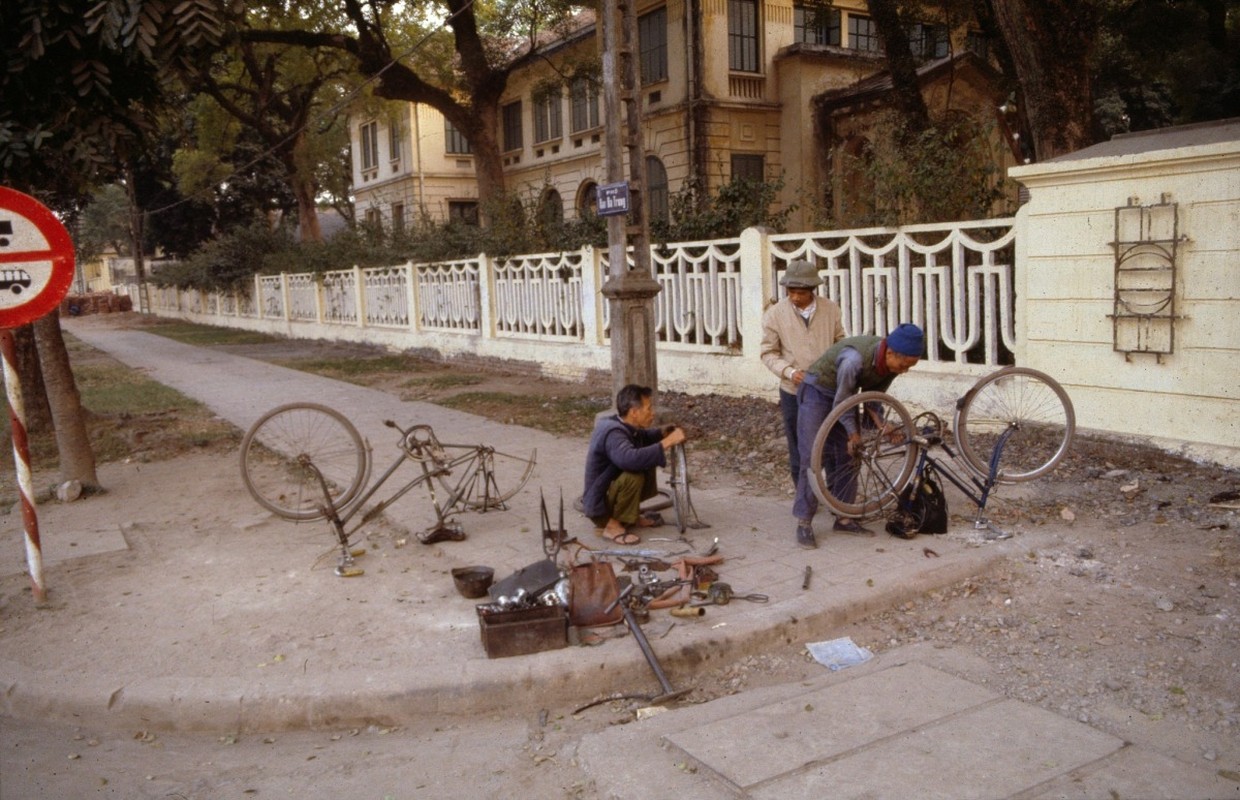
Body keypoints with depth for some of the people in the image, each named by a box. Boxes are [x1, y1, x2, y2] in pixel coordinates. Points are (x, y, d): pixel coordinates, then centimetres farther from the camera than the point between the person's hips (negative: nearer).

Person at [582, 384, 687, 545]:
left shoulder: (622, 425, 2)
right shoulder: (613, 432, -27)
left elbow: (643, 437, 25)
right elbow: (630, 459, -48)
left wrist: (662, 433, 3)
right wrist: (667, 442, -38)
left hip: (610, 492, 10)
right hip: (599, 503, -10)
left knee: (647, 464, 11)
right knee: (633, 475, -31)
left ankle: (631, 516, 16)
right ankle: (611, 524, -14)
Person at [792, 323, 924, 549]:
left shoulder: (891, 363, -14)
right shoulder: (855, 358, -37)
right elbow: (841, 401, -24)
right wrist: (853, 432, -19)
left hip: (845, 396, 7)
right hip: (817, 391, -7)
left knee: (847, 457, 4)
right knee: (813, 458, -11)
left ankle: (843, 518, 13)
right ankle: (804, 523, -7)